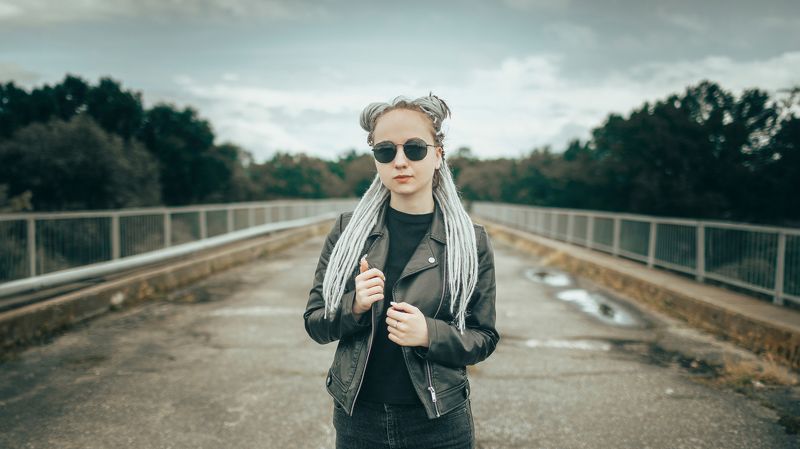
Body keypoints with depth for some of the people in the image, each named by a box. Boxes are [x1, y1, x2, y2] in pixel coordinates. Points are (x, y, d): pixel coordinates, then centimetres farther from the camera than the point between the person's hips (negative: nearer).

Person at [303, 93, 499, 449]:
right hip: (357, 418, 1)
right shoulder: (347, 231, -5)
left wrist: (430, 334, -21)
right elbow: (314, 321, 0)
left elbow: (484, 338, -3)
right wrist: (354, 307, -19)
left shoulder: (470, 241, -8)